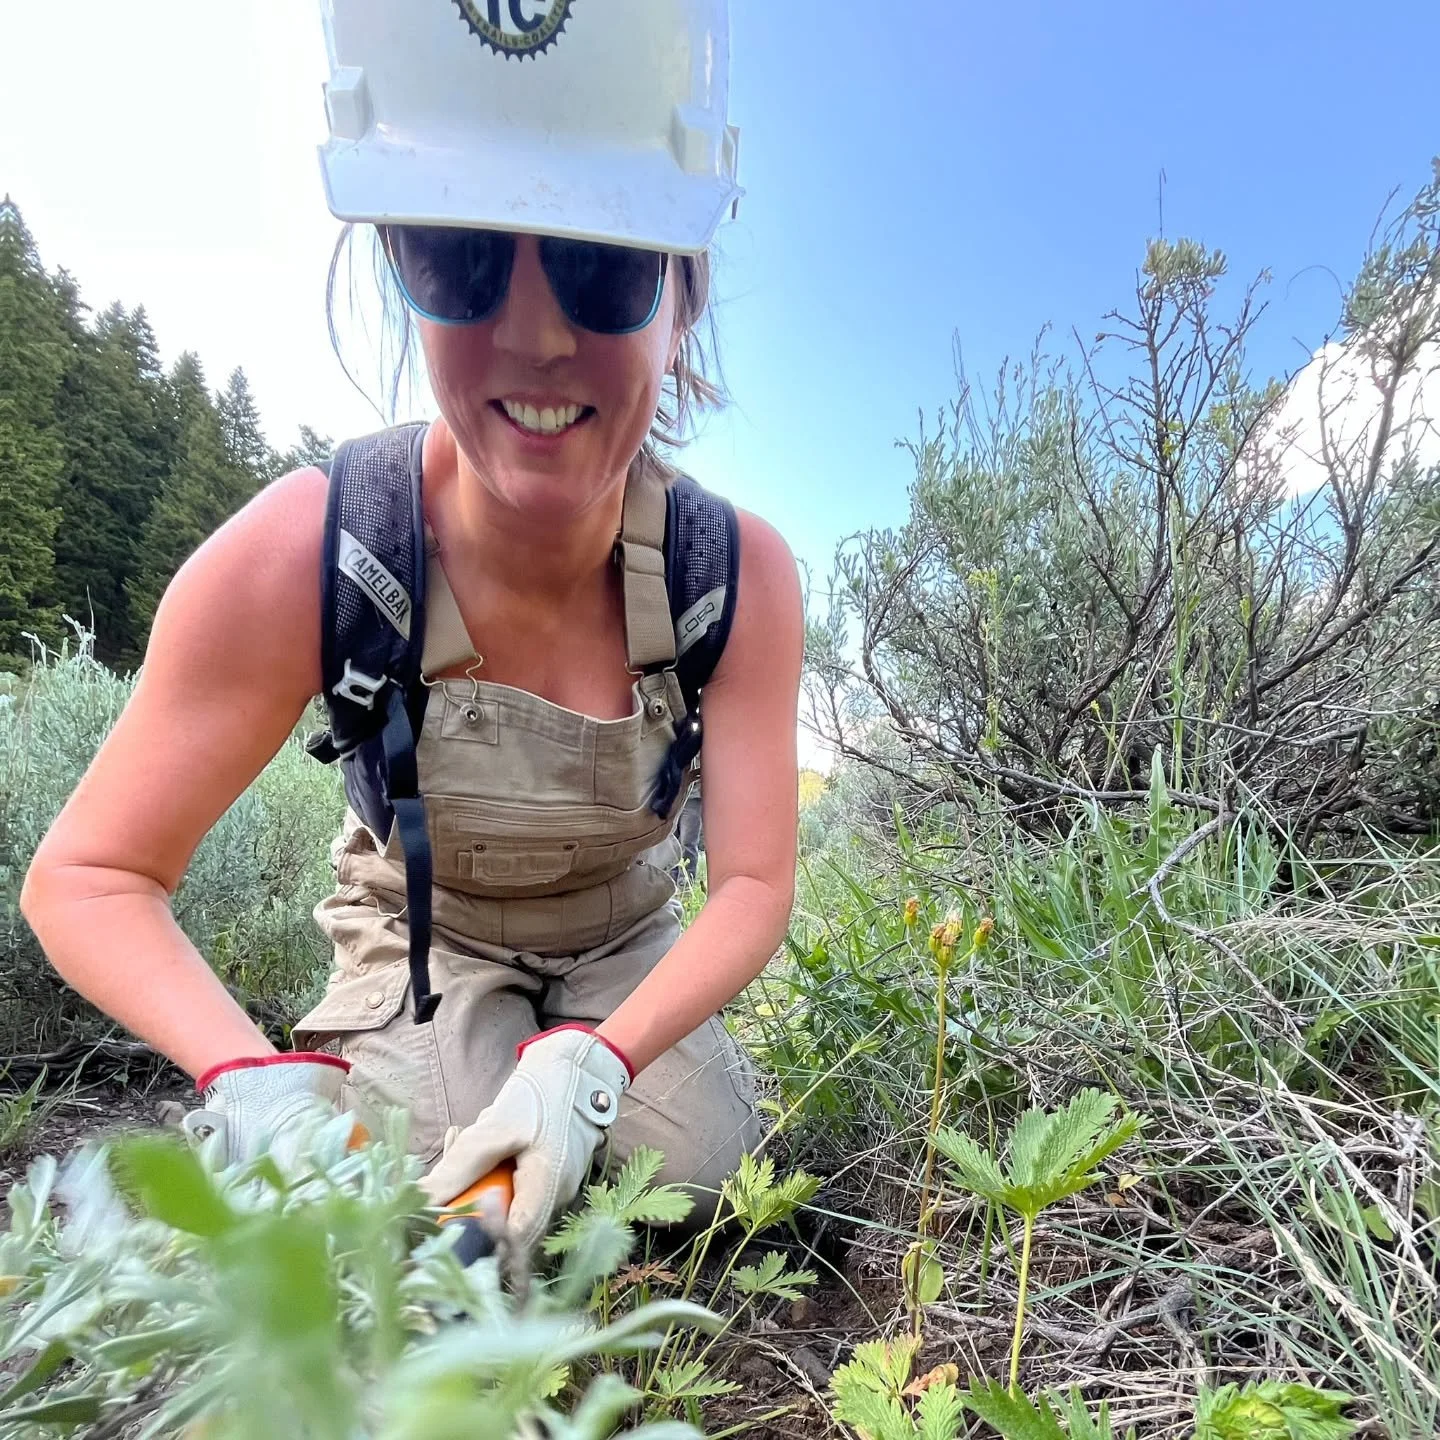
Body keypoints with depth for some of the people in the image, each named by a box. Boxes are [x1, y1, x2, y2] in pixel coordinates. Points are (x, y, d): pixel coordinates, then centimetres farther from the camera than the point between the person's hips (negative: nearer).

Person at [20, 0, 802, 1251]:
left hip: (626, 942, 2)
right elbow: (90, 876, -21)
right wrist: (259, 1081, -36)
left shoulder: (740, 573, -27)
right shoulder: (301, 555, -31)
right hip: (423, 938, -1)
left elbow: (754, 885, -23)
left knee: (704, 1184, -5)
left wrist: (592, 1060, -38)